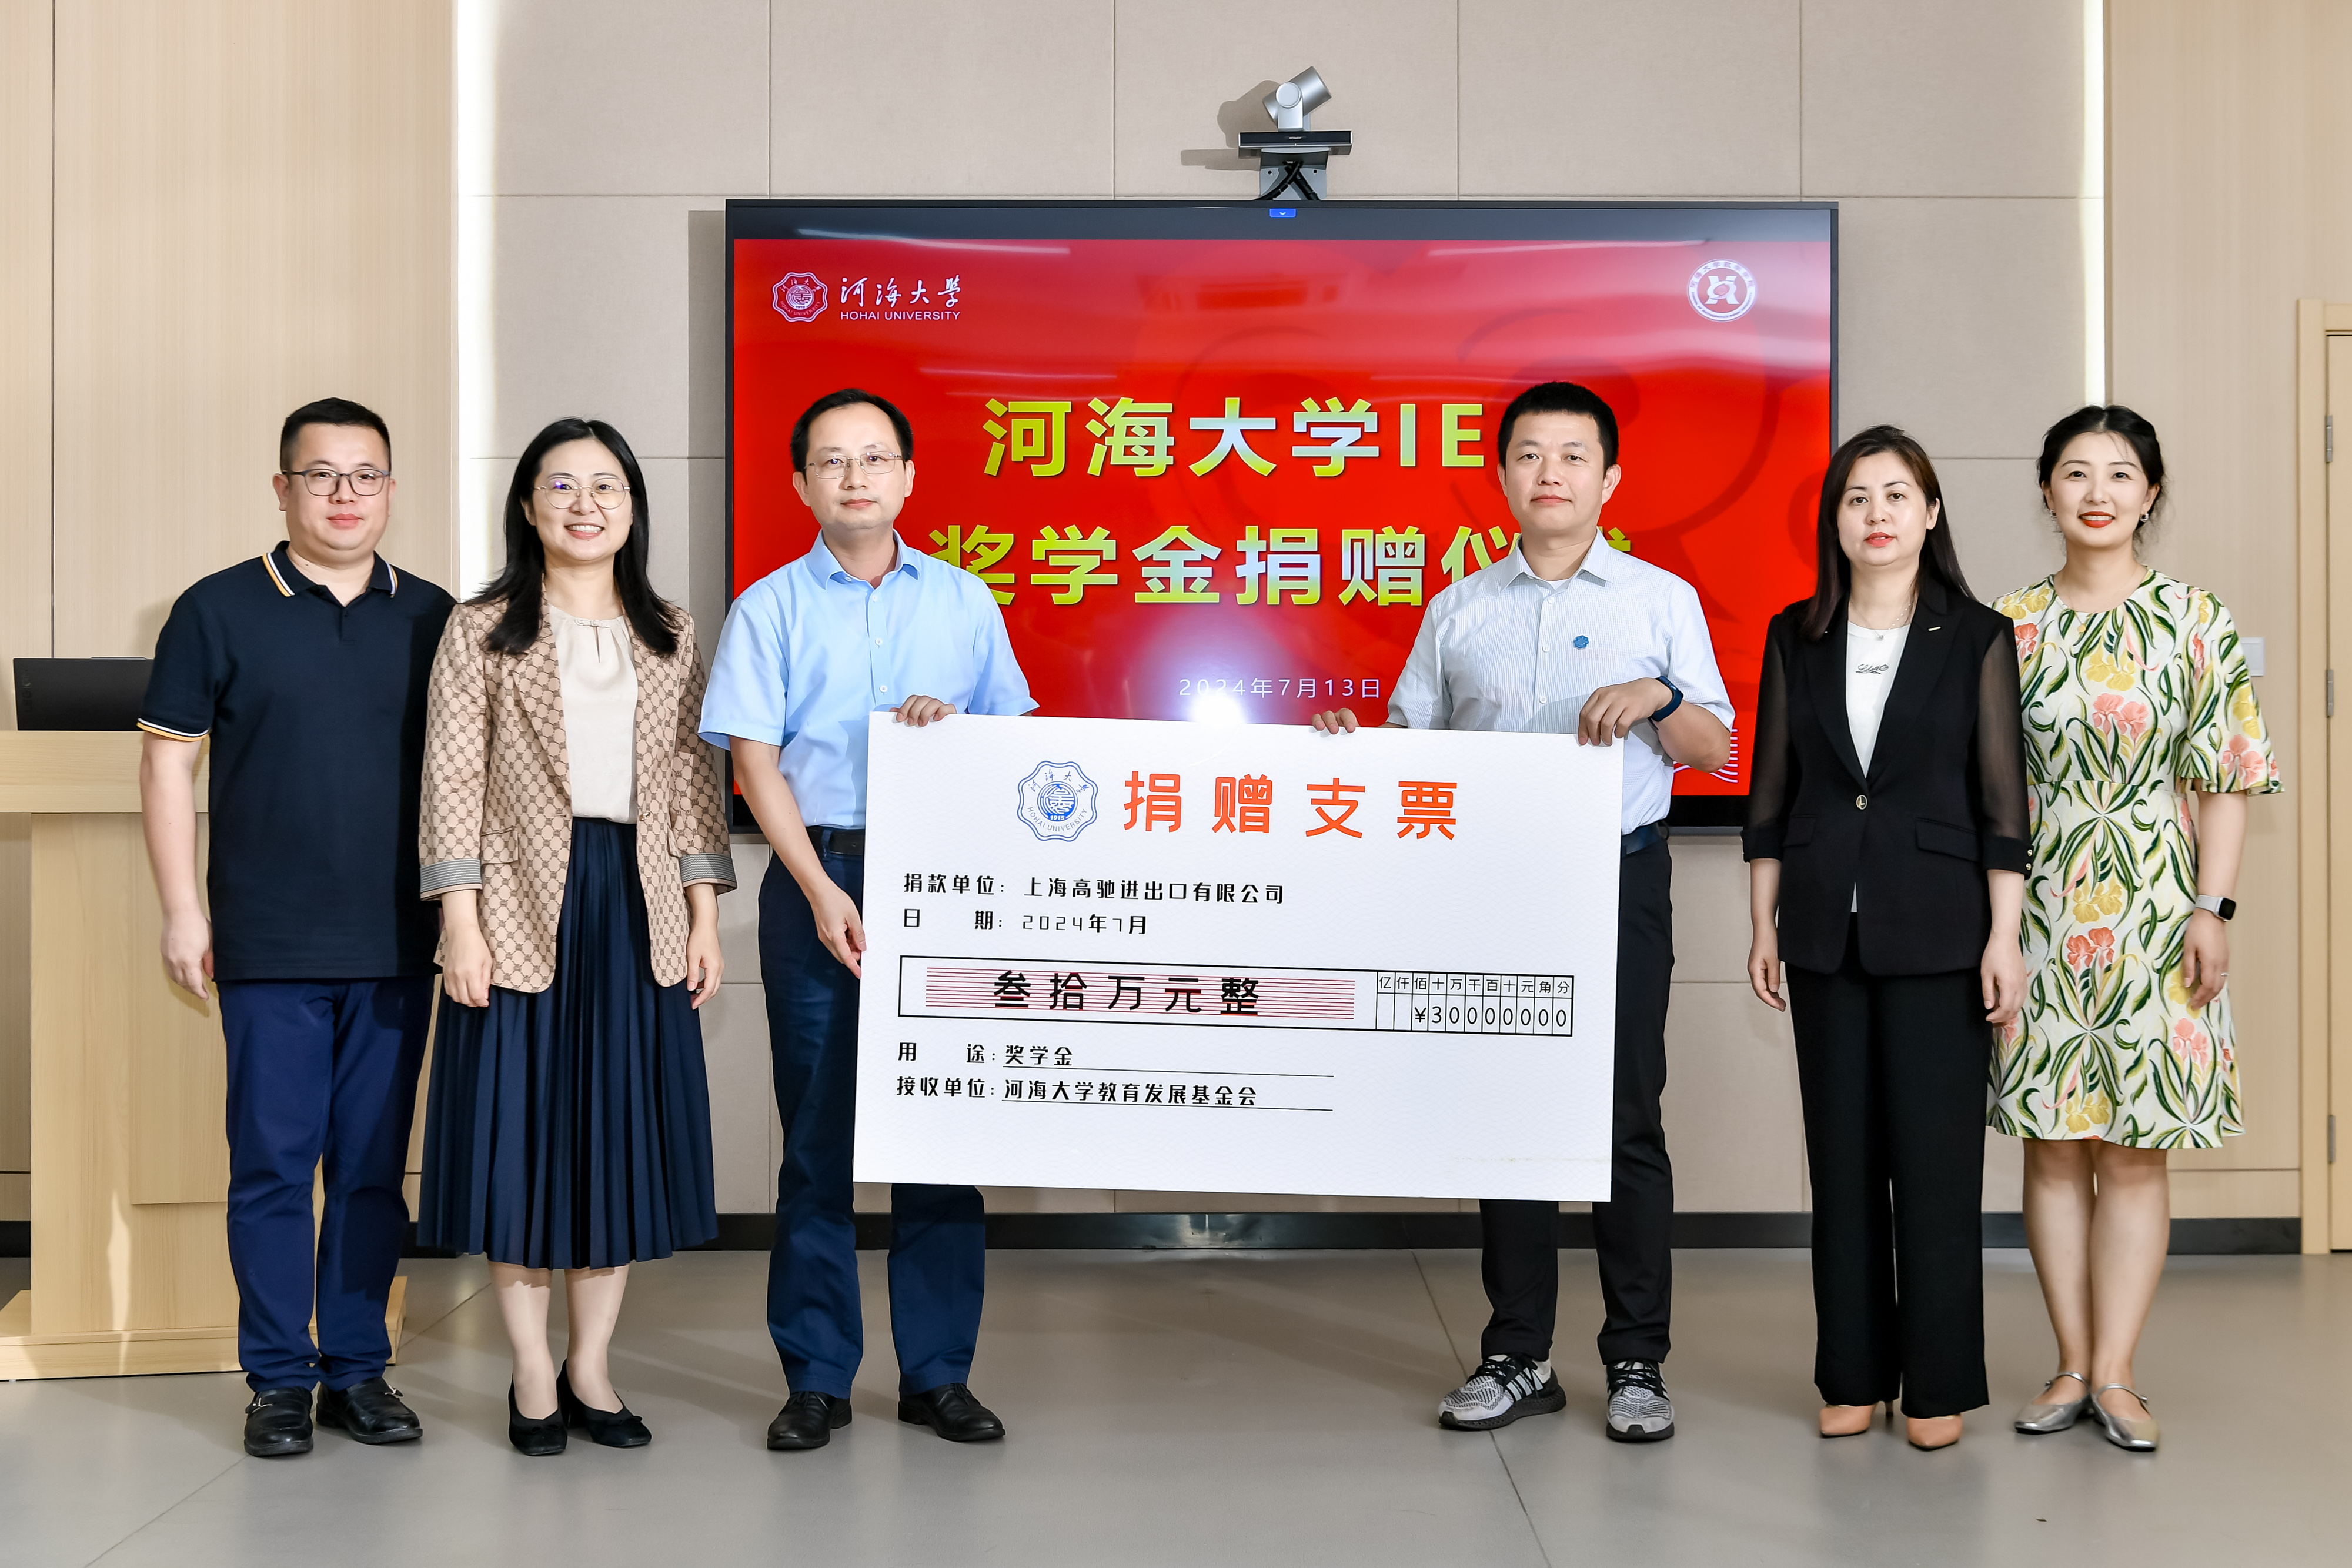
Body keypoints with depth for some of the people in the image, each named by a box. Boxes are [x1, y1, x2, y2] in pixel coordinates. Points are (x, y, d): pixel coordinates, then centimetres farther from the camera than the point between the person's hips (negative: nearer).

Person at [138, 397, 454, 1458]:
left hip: (397, 943, 2)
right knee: (273, 1161, 3)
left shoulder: (432, 618, 7)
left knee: (374, 1164, 8)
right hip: (269, 947, -2)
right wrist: (182, 912, -4)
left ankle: (358, 1369, 19)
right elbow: (168, 763, 1)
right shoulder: (219, 610, 0)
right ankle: (280, 1379, 14)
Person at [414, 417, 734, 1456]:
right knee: (521, 1128, 1)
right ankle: (532, 1375, 14)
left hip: (639, 909, 3)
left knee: (623, 1127, 6)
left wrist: (704, 915, 3)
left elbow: (694, 781, 9)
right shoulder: (483, 631, 2)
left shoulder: (670, 634, 10)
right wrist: (460, 922, -10)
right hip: (522, 910, -3)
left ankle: (591, 1366, 19)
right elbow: (454, 781, -3)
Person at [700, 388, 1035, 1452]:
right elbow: (756, 762, -2)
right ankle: (815, 1376, 13)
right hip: (817, 880, -1)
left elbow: (1017, 737, 15)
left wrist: (952, 721, -8)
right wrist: (822, 893, -11)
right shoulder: (771, 608, 5)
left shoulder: (964, 600, 12)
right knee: (818, 1127, 3)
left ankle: (939, 1371, 14)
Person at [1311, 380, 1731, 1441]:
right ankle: (1517, 1356, 16)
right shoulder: (1459, 610, 13)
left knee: (1626, 1115, -1)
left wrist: (1658, 697, -16)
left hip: (1618, 877, -2)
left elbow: (1715, 749, 3)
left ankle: (1637, 1361, 9)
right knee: (1505, 1112, 6)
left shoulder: (1661, 598, 7)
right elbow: (1413, 743, 14)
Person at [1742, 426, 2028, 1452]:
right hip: (1826, 928, 3)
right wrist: (1764, 924, 6)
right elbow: (1770, 793, 9)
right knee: (1841, 1154, 8)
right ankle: (1853, 1375, 18)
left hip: (1936, 929, -3)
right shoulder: (1796, 636, 7)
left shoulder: (1975, 637, 0)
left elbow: (2003, 799, -2)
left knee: (1936, 1154, 0)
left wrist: (2004, 937, -7)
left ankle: (1939, 1384, 11)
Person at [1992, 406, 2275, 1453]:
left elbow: (2226, 777, 0)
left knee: (2135, 1148, 2)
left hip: (2152, 903, -1)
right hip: (2042, 903, 1)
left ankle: (2114, 1373, 10)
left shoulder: (2195, 620, 2)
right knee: (2053, 1143, 5)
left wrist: (2212, 907, -8)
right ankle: (2073, 1366, 15)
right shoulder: (2012, 623, 5)